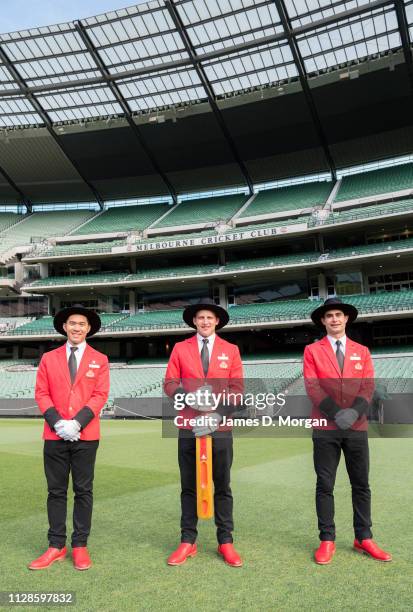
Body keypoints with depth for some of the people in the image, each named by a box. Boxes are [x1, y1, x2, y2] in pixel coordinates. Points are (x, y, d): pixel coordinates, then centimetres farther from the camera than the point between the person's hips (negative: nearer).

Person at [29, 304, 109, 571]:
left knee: (84, 491, 6)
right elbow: (42, 393, 4)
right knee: (56, 491, 8)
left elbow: (100, 395, -3)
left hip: (85, 436, -1)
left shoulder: (100, 360, 5)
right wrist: (57, 423, -11)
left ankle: (80, 546, 17)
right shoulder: (49, 358, 10)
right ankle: (56, 546, 19)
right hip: (55, 436, 2)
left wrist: (77, 423, -14)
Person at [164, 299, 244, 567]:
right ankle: (188, 542, 21)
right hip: (189, 427, 1)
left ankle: (226, 542, 19)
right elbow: (170, 383, 3)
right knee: (189, 487, 9)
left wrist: (217, 416, -12)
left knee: (223, 487, 7)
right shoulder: (180, 349, 7)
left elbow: (237, 388, 1)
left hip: (221, 428, 0)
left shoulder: (231, 350, 6)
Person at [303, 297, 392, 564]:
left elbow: (368, 386, 2)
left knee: (361, 485, 9)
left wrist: (354, 412, -14)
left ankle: (364, 538, 22)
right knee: (325, 486, 3)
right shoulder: (312, 350, 4)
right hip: (326, 429, -2)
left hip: (357, 427, 2)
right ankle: (327, 540, 13)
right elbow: (312, 387, -5)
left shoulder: (362, 351, 11)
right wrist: (336, 413, -15)